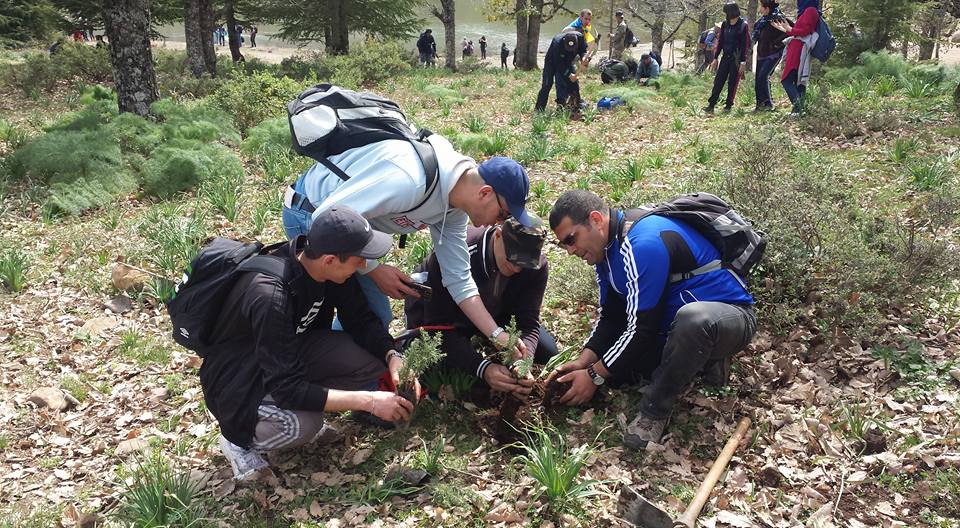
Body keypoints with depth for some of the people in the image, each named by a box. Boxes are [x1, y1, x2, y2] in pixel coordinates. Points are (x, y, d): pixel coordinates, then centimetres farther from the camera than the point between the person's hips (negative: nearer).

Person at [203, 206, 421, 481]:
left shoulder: (324, 266, -15)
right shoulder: (271, 296, -36)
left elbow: (361, 319, -4)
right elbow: (287, 387, -34)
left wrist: (393, 355, -23)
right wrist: (368, 401, -34)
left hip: (290, 354, 7)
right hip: (240, 383, -7)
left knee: (373, 359, -16)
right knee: (303, 425, -35)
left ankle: (304, 418, 4)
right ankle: (239, 439, -3)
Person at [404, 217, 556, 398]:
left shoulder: (537, 265, -26)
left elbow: (528, 322, -22)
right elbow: (440, 327, -36)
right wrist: (483, 368, -49)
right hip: (433, 316, -3)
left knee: (547, 351, -9)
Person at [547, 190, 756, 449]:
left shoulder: (644, 245, -28)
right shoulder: (607, 247, 2)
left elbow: (642, 328, -26)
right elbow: (610, 316, 6)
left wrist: (594, 376, -17)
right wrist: (584, 361, -9)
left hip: (728, 315, -9)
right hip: (673, 325, 9)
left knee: (694, 317, -43)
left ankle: (654, 411, -21)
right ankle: (701, 360, 9)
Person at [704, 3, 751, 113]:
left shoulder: (743, 25, -8)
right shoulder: (725, 25, 8)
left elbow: (746, 44, -10)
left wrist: (743, 62, -15)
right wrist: (715, 58, 9)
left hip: (736, 58, -5)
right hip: (726, 56, 5)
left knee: (732, 82, 0)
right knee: (718, 80, -2)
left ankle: (729, 105, 10)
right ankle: (711, 105, -4)